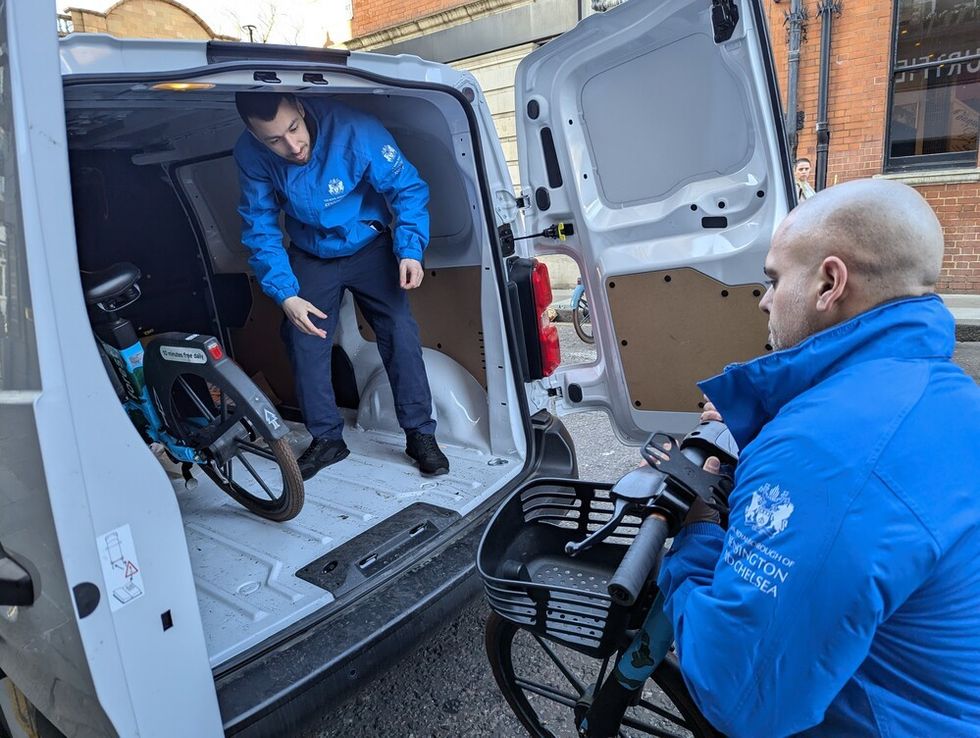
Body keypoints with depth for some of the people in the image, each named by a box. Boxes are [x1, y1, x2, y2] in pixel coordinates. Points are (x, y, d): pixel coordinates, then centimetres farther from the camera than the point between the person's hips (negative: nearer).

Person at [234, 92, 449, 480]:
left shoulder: (355, 131, -29)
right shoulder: (251, 155, -20)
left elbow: (407, 189, -19)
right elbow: (260, 229, -13)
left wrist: (410, 250, -32)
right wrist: (285, 294, -24)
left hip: (369, 248, -2)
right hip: (311, 258, 3)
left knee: (400, 333, -14)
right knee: (304, 343, -1)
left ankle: (420, 434, 1)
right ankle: (327, 438, 17)